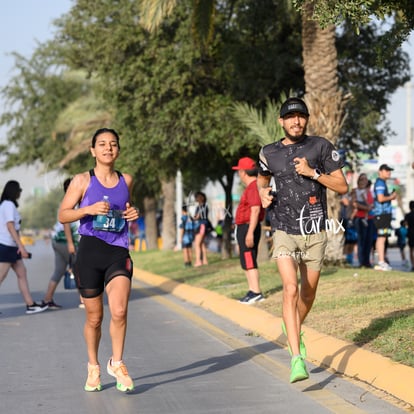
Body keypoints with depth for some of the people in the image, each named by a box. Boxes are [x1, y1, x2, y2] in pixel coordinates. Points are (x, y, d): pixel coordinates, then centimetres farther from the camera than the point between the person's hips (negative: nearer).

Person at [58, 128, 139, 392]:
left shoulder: (126, 180, 9)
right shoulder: (83, 181, -1)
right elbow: (63, 215, -1)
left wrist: (133, 214, 3)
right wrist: (89, 209, -17)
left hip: (118, 252, 2)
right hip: (90, 252, -1)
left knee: (119, 311, -17)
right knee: (94, 317, 7)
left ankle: (117, 363, 4)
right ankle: (93, 367, 29)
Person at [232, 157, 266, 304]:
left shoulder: (254, 187, -17)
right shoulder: (250, 187, 16)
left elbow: (255, 210, -24)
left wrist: (250, 233, -28)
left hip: (248, 227, -11)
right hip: (243, 227, 11)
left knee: (249, 261, -11)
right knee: (246, 262, 14)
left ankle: (256, 292, -12)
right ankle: (252, 291, 18)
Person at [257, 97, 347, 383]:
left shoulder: (322, 147, -2)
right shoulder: (269, 153, 2)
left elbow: (342, 186, -3)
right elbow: (262, 179, 24)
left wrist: (313, 173, -15)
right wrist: (264, 194, 2)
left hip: (315, 233, 1)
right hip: (285, 233, -1)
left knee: (308, 294, 14)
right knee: (291, 289, -19)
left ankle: (294, 330, 47)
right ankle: (297, 359, -22)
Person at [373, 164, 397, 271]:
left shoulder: (382, 183, 21)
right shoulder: (380, 183, -11)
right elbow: (380, 198, -21)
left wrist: (391, 196, 13)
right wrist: (391, 197, -7)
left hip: (384, 213, 11)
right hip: (382, 213, -11)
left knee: (381, 238, 12)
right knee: (382, 238, -11)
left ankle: (381, 262, 16)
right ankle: (381, 262, -13)